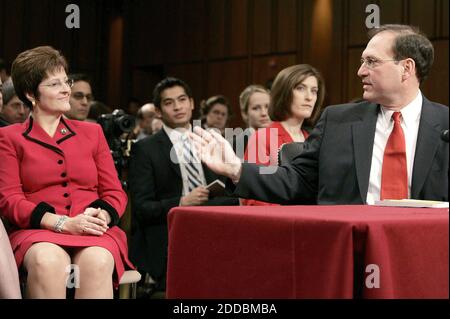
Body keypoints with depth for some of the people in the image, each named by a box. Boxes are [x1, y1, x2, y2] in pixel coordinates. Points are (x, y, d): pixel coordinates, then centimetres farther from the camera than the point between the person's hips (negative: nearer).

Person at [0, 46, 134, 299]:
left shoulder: (92, 132, 21)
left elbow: (115, 192, 16)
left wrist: (102, 216, -9)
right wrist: (62, 223, -13)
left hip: (94, 231, 2)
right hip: (37, 231, -1)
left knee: (97, 261, -35)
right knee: (48, 262, -38)